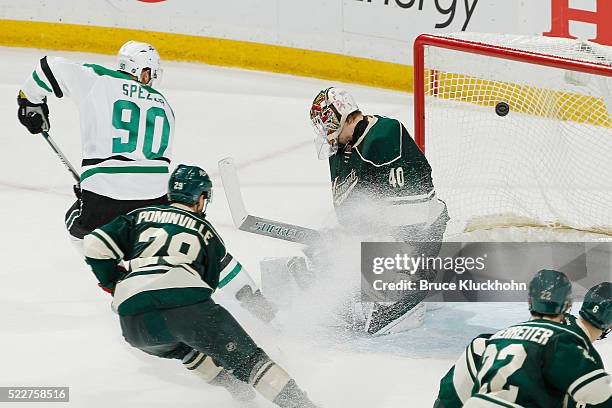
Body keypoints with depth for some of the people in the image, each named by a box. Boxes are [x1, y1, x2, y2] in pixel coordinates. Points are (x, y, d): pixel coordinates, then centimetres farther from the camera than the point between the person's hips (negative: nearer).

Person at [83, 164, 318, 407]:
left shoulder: (141, 216, 27)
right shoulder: (204, 230, 26)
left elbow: (96, 245, 17)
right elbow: (235, 279, 32)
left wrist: (113, 284, 31)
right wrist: (267, 311, 47)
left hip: (134, 324, 3)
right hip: (187, 304, -2)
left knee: (183, 347, 34)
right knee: (245, 357, 2)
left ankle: (231, 384, 22)